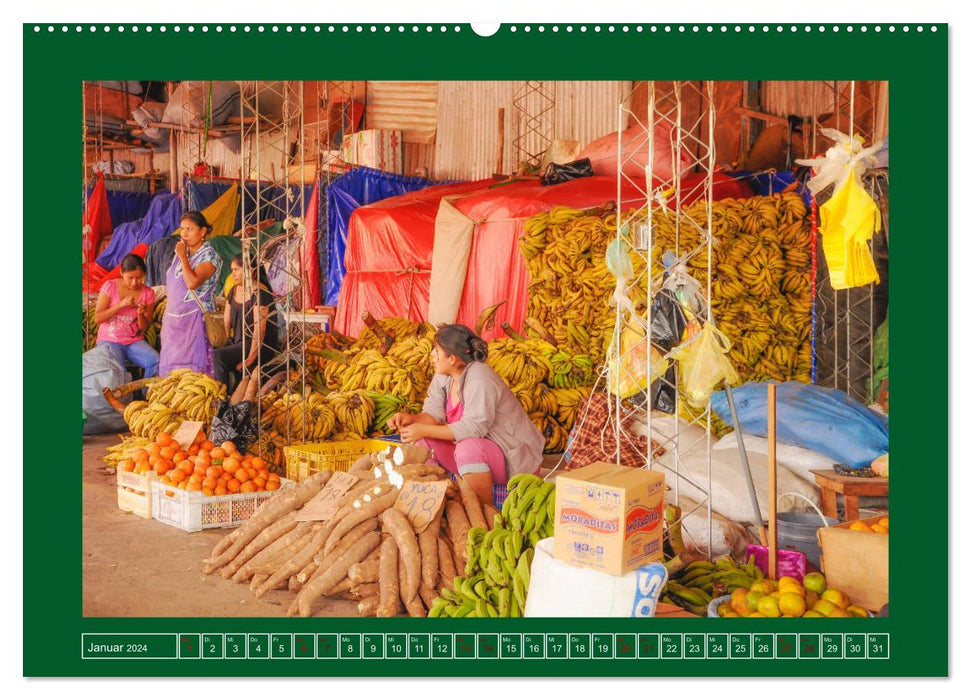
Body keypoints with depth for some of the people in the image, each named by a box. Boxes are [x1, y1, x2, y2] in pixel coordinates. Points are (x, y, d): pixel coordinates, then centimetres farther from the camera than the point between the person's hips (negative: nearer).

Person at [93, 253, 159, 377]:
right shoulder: (110, 286, -3)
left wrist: (141, 314, -17)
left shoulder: (148, 293, 2)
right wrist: (120, 305, -18)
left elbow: (144, 328, 4)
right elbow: (97, 318, -7)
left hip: (135, 341, 2)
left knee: (156, 362, -24)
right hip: (110, 340, -2)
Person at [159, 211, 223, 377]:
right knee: (170, 364, 9)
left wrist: (183, 257, -17)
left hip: (195, 321, -7)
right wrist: (166, 318, 18)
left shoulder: (209, 256, -9)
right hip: (174, 318, 8)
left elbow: (193, 283, -25)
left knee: (192, 365, -7)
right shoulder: (181, 252, 12)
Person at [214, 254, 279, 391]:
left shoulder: (259, 293, -12)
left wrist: (250, 359, -22)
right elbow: (226, 323, 15)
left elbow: (259, 329, -19)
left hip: (260, 346, -8)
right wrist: (221, 343, 0)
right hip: (239, 343, 8)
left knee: (219, 355, -27)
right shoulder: (233, 291, 14)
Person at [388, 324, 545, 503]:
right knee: (422, 440, -5)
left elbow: (474, 427, -32)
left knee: (469, 447, -37)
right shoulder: (443, 377, 2)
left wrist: (425, 430, -31)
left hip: (510, 457, -8)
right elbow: (435, 414, 1)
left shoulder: (480, 379, -25)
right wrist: (412, 418, -22)